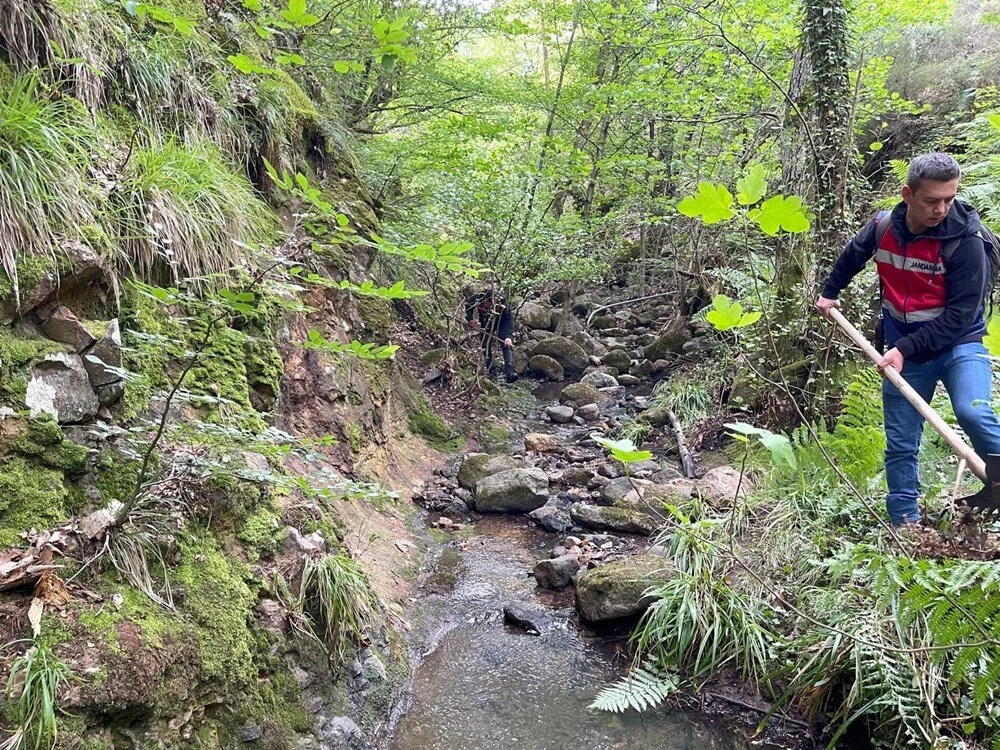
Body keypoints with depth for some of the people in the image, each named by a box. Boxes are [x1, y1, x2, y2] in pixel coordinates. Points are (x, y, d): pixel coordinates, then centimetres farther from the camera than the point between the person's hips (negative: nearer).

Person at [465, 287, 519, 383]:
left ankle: (509, 372, -25)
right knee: (486, 346, 0)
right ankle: (491, 371, 12)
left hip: (501, 323, -3)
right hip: (486, 324, 3)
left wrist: (508, 336, -44)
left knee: (507, 345, -18)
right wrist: (470, 319, -18)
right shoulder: (478, 298, -30)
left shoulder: (502, 303, -35)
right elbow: (468, 305, -7)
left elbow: (508, 320, -32)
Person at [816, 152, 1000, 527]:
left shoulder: (964, 241, -19)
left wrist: (905, 348, -24)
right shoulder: (882, 227, -6)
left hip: (959, 344, -4)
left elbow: (959, 315, -20)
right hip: (903, 352, 4)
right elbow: (851, 257, 18)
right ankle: (906, 525, 18)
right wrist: (830, 292, 28)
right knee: (900, 444, 6)